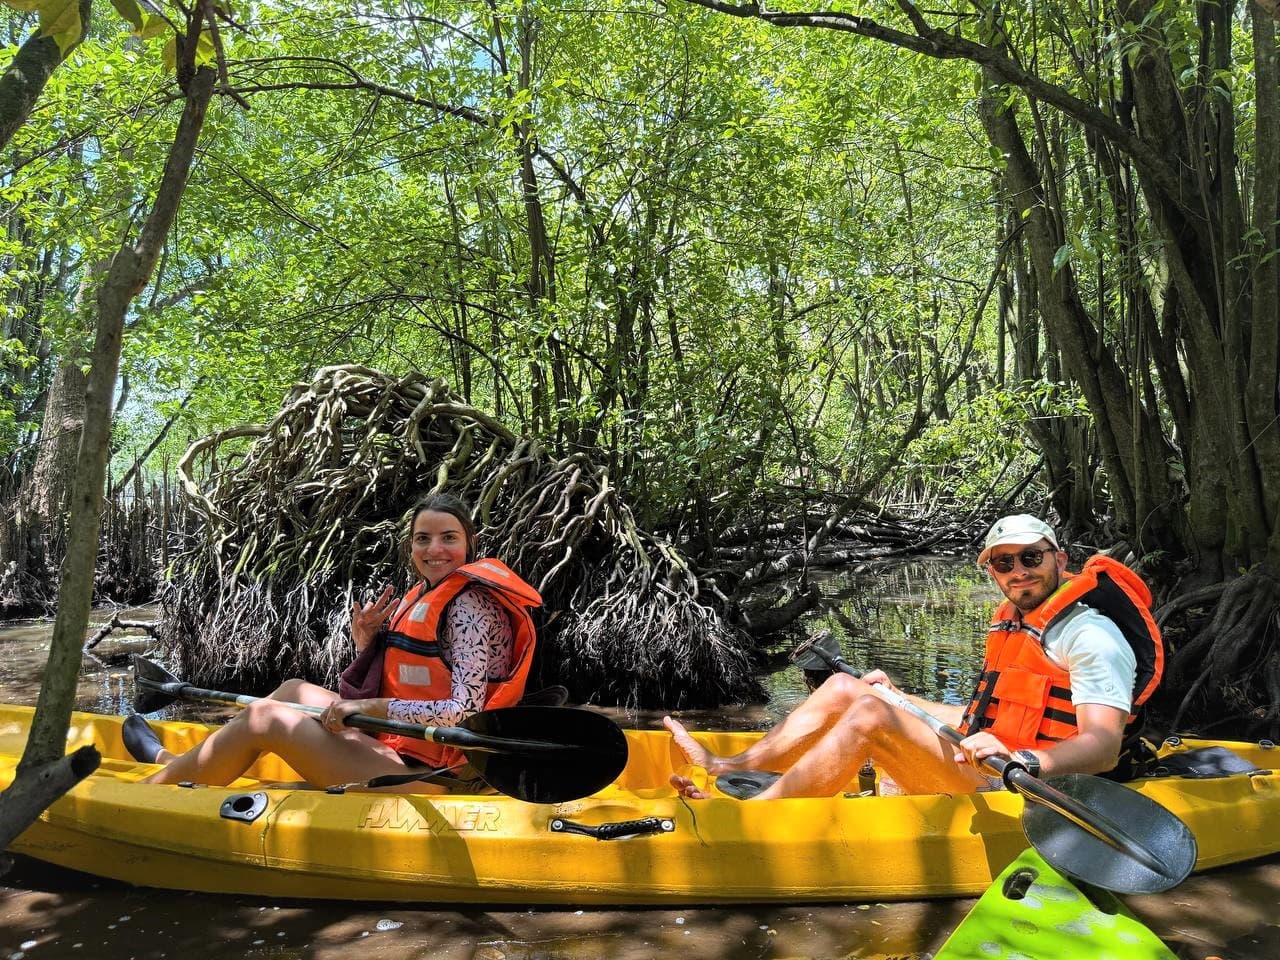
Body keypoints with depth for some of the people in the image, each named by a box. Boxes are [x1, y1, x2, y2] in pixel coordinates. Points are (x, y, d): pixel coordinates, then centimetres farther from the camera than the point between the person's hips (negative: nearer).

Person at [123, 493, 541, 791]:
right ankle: (184, 765, 36)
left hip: (424, 774, -9)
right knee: (293, 690, 20)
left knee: (263, 716, -4)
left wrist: (366, 706, -21)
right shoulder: (423, 599, 13)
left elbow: (463, 711, -25)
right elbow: (385, 691, 15)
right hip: (400, 751, 9)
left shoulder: (469, 603, -15)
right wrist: (365, 643, -2)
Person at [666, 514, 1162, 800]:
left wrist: (1021, 759, -42)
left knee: (868, 714, -28)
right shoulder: (1016, 626, 18)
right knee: (844, 688, 7)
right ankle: (725, 769, 6)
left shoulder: (1090, 635, -11)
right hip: (981, 780, 10)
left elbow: (1104, 746, -24)